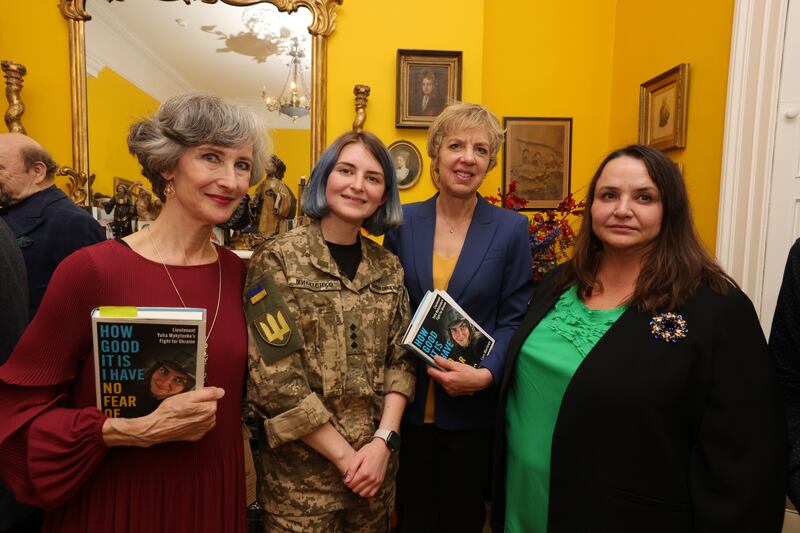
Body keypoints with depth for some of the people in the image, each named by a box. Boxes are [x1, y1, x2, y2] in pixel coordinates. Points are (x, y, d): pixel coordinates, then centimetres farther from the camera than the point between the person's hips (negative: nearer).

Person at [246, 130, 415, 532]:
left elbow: (400, 359, 4)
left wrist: (383, 441, -9)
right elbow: (274, 377, -15)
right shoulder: (277, 259, -10)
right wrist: (345, 456, -13)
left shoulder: (388, 268, 4)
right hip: (302, 468, -4)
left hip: (377, 462, 4)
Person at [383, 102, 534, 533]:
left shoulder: (511, 229, -4)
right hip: (409, 403, 1)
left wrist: (486, 374, -19)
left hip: (473, 408, -1)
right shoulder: (403, 221, 0)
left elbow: (513, 317, -4)